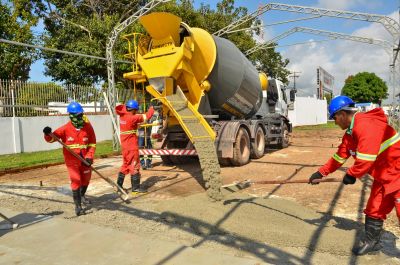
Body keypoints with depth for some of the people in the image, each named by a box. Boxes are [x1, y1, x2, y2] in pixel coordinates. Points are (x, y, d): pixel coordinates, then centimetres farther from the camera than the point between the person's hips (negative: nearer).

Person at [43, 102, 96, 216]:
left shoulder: (88, 127, -6)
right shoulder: (65, 129, -11)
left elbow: (92, 143, -2)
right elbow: (52, 138, -10)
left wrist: (89, 156, -11)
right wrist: (48, 134, -32)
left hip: (85, 159, 3)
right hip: (72, 160, -3)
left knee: (86, 179, 19)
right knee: (76, 181, -8)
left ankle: (82, 195, 48)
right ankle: (77, 205, 5)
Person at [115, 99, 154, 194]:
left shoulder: (122, 116, 4)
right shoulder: (132, 118, -18)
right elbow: (146, 116, -12)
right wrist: (152, 108, 3)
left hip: (125, 145, 9)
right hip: (132, 146, -8)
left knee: (125, 164, 18)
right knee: (134, 165, -1)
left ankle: (119, 185, 23)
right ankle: (135, 187, 4)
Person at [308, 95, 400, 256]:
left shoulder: (366, 125, -25)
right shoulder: (350, 132, 8)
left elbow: (366, 158, -28)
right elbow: (339, 156, 12)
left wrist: (352, 174, -13)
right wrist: (321, 173, 9)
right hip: (382, 176, 10)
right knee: (374, 209, 14)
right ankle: (372, 242, 28)